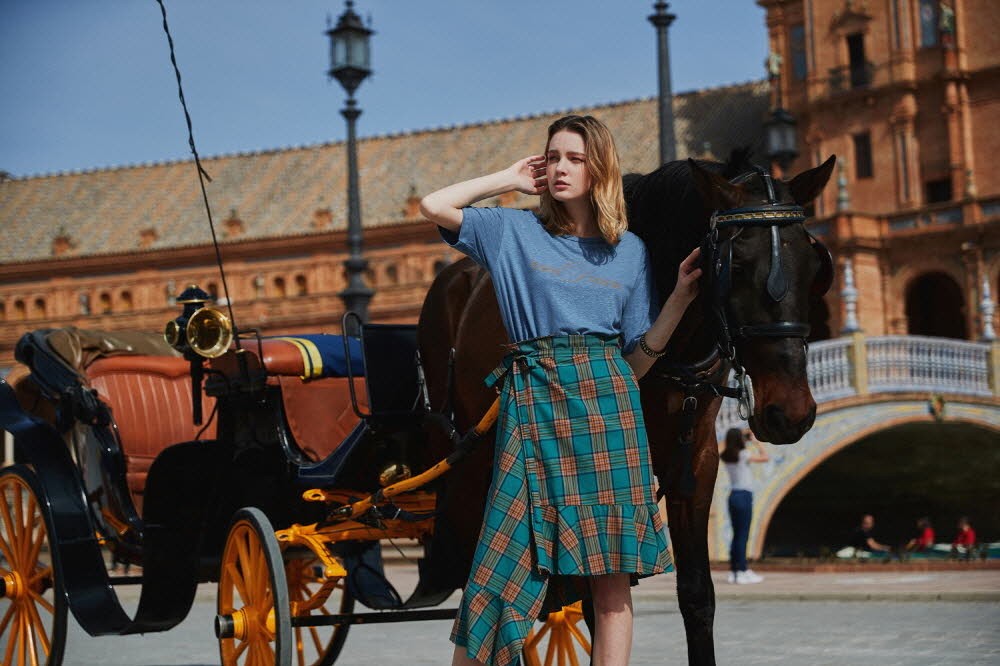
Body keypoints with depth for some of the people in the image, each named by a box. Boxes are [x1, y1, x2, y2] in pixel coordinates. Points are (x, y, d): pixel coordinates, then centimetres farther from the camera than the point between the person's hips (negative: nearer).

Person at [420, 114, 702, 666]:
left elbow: (637, 359, 13)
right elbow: (433, 206, 1)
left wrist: (681, 296, 1)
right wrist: (510, 180, 10)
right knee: (508, 555, -5)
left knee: (612, 568, -2)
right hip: (532, 399, -1)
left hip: (605, 396, 1)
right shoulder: (516, 232, 12)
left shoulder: (630, 251, 15)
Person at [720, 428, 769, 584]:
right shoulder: (743, 455, -12)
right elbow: (765, 457, -6)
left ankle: (734, 571, 14)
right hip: (744, 496, -7)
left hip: (733, 495, 7)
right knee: (742, 535, -5)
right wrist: (755, 441, 1)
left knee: (736, 535, 13)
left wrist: (745, 438, 20)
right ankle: (742, 573, -4)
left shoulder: (726, 456, 7)